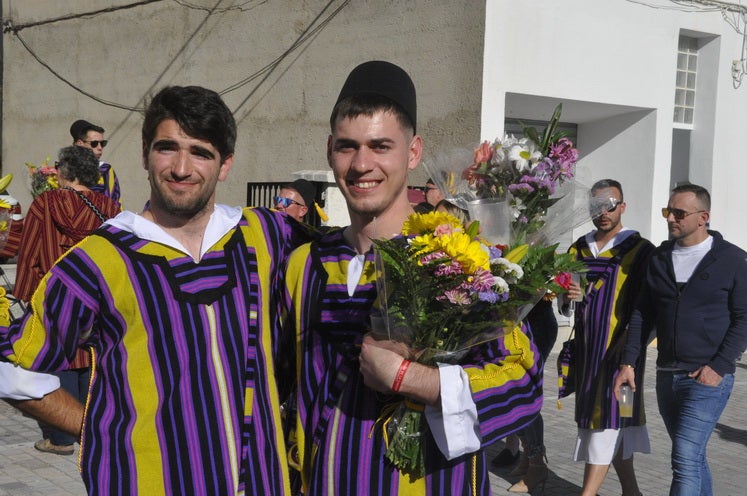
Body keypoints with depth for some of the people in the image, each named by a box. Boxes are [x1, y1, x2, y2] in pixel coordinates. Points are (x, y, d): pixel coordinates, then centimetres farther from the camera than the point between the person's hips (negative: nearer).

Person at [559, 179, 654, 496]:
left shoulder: (640, 250, -5)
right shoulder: (579, 249, 12)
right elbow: (565, 306, 16)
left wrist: (630, 338, -19)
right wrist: (568, 297, -6)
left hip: (620, 348, -6)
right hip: (587, 347, 6)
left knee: (605, 420, -6)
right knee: (615, 423, 12)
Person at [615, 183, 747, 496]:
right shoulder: (660, 258, 10)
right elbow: (643, 314, 12)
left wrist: (719, 367, -13)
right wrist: (629, 362, 4)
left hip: (708, 378, -5)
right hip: (667, 375, 6)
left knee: (686, 459, -14)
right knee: (692, 456, 15)